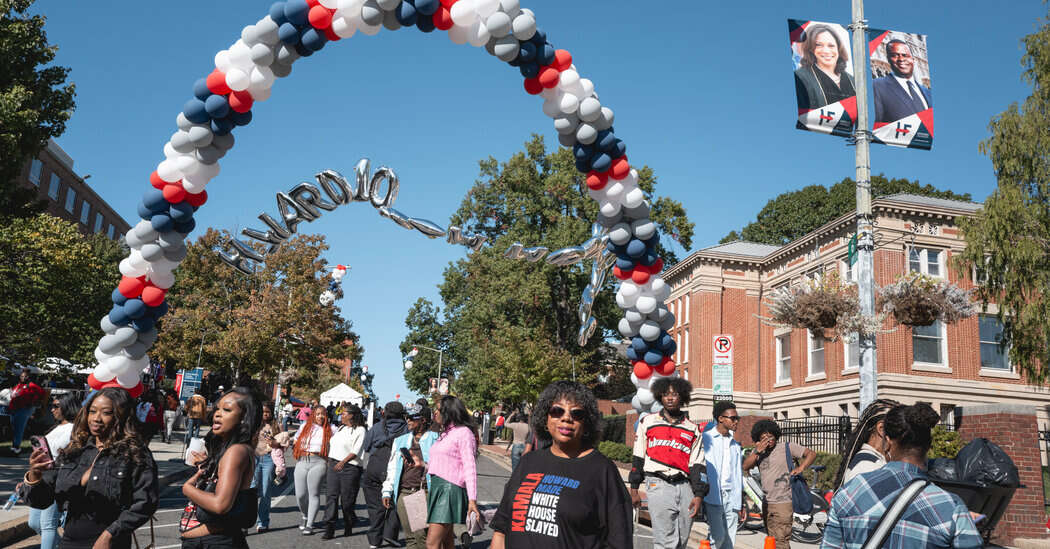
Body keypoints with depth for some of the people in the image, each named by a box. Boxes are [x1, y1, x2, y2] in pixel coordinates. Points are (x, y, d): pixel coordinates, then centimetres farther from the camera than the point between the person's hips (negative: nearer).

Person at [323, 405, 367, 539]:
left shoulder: (360, 430, -6)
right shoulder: (340, 428, 18)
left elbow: (356, 451, -15)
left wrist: (343, 462, -25)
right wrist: (329, 460, 16)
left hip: (349, 467, -6)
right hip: (333, 465, 6)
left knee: (347, 498, 1)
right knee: (332, 496, -3)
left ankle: (348, 527, 23)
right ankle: (329, 529, -4)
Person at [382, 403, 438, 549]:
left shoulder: (435, 439, 3)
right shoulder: (400, 441, 19)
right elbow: (392, 467, 20)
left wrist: (423, 464, -15)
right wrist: (387, 492, 13)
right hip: (403, 493, 5)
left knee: (422, 535, -13)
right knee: (409, 537, 6)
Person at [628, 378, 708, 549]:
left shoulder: (693, 429, 13)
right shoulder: (648, 422, 10)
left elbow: (697, 464, 9)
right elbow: (638, 458, 12)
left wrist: (699, 496, -1)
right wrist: (634, 489, 8)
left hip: (685, 486, 3)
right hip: (658, 484, -2)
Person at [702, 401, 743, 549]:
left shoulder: (735, 445, 19)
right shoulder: (706, 438, 0)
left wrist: (739, 505, 17)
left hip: (731, 498, 6)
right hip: (713, 496, -6)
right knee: (718, 536, -19)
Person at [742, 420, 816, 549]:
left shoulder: (787, 448, -3)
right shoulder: (758, 452, 9)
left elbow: (811, 453, -1)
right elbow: (745, 467, -6)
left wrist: (800, 468, -16)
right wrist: (757, 452, -19)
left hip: (783, 503, -6)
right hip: (767, 503, 6)